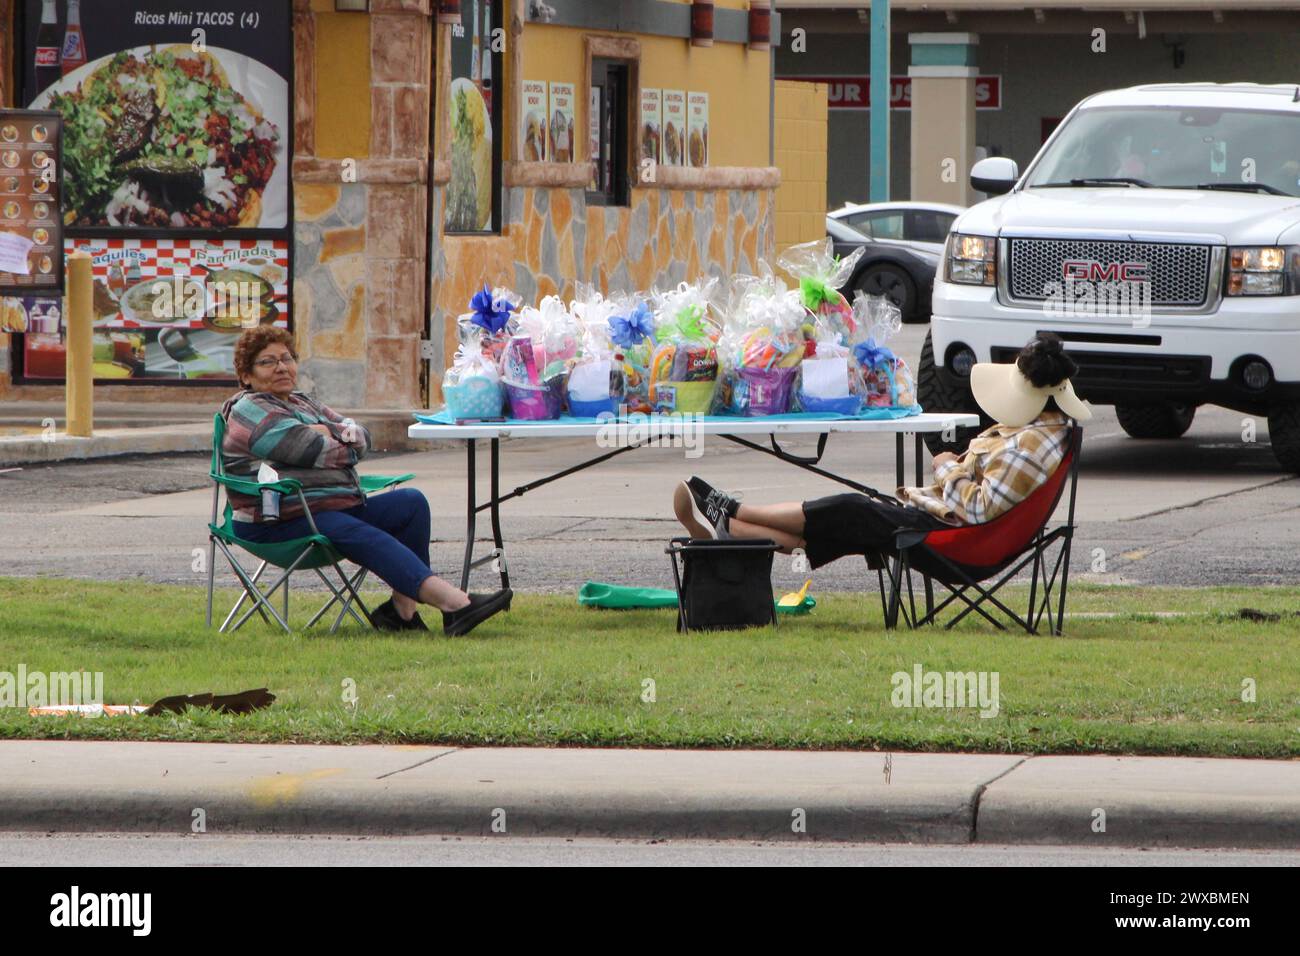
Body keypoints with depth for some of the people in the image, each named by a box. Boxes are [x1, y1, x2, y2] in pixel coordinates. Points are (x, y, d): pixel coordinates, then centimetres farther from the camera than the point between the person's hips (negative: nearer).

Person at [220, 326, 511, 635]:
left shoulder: (303, 404, 26)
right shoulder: (248, 410, -2)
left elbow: (362, 437, 14)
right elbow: (310, 451, -15)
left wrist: (330, 433, -8)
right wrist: (348, 444, 4)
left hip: (337, 507, 9)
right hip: (282, 525, -9)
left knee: (411, 502, -7)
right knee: (370, 539, -30)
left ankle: (403, 608, -17)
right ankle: (453, 603, -44)